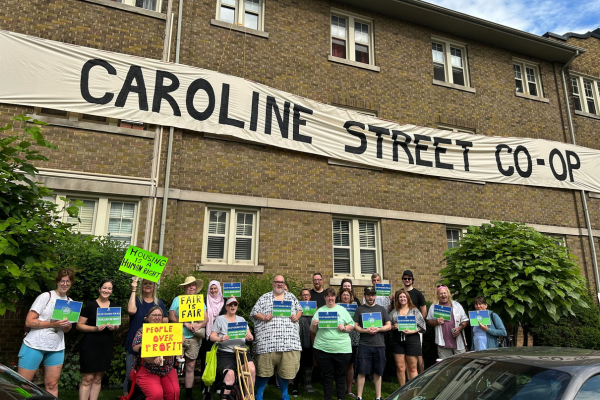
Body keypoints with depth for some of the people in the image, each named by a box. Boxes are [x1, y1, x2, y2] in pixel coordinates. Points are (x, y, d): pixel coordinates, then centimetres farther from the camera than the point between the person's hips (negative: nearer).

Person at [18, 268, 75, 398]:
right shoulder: (46, 296, -6)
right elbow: (29, 322, -11)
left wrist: (67, 326, -6)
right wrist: (53, 324, -20)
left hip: (56, 348, 5)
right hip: (35, 345, -4)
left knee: (52, 385, 6)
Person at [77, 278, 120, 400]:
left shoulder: (115, 306, 8)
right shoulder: (90, 306, -6)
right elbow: (79, 325, -6)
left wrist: (114, 327, -7)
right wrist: (95, 328, -20)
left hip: (106, 347, 4)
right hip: (90, 346, -4)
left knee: (98, 379, 11)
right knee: (87, 379, -4)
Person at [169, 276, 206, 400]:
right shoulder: (177, 299, 5)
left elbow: (206, 318, 7)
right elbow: (172, 317, -3)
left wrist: (199, 325, -13)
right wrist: (186, 324, -14)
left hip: (194, 338, 2)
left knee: (190, 367, 7)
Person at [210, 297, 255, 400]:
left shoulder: (241, 320, 19)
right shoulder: (220, 319, 10)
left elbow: (250, 337, 13)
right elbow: (212, 336, 3)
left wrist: (249, 337, -12)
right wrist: (220, 339, -18)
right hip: (225, 353, -2)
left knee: (251, 370, -23)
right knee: (230, 374, -29)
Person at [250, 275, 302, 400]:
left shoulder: (291, 297, 17)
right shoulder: (264, 298, 10)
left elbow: (300, 310, 22)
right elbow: (254, 313, 8)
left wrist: (296, 317, 2)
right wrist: (264, 317, -9)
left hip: (289, 341, 2)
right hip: (268, 341, -2)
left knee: (286, 369, 5)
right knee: (264, 369, 2)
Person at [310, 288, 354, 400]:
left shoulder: (342, 310, 8)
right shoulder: (320, 311, 9)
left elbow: (352, 326, 7)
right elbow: (313, 330, 9)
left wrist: (344, 328, -12)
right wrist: (313, 325, -12)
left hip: (342, 348, 0)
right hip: (322, 348, 0)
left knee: (341, 374, 8)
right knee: (327, 375, 7)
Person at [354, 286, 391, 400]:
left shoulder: (382, 309, 12)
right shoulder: (359, 309, 8)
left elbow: (388, 326, 8)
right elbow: (355, 326, 3)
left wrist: (378, 329, -9)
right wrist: (365, 330, -14)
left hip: (379, 345, 2)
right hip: (364, 345, -2)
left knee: (378, 372, 9)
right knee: (362, 372, -2)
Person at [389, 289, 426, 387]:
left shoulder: (414, 311, 5)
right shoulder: (394, 312, 12)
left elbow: (422, 326, -1)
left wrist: (413, 331, -15)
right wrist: (393, 327, -8)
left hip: (412, 340, -2)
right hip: (397, 341, 2)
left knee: (412, 368, 3)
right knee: (400, 368, 5)